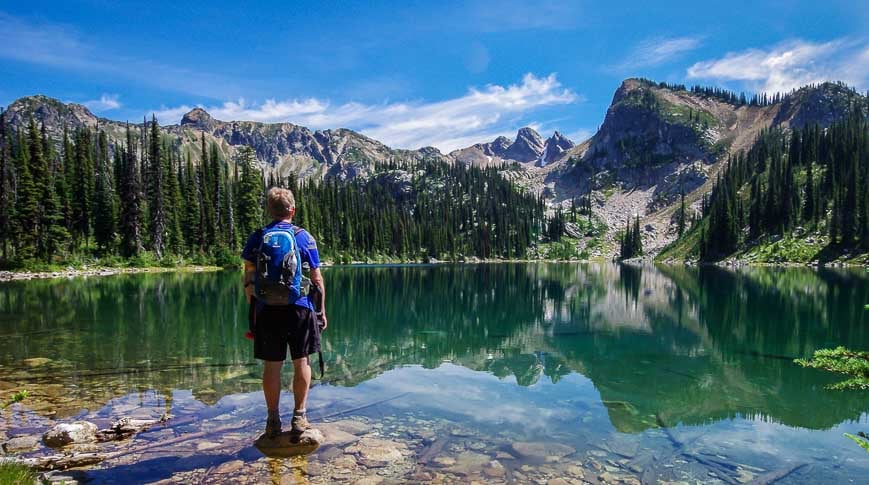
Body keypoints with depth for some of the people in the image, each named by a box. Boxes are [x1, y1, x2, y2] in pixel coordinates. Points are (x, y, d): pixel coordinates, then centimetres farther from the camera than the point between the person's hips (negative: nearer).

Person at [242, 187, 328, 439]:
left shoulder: (256, 238, 3)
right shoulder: (304, 237, 0)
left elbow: (249, 280, 4)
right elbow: (317, 279, 0)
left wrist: (252, 309, 13)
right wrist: (321, 310, 7)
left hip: (267, 310, 1)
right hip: (300, 309, -1)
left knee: (272, 365, 8)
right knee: (301, 362, 10)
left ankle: (273, 421, 15)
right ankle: (299, 416, 14)